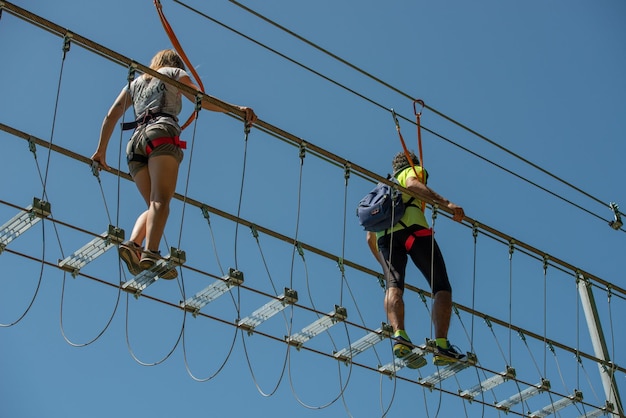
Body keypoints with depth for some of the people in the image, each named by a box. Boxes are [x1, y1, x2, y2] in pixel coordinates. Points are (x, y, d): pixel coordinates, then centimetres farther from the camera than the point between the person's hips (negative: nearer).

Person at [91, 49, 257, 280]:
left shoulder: (135, 82, 34)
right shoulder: (174, 72, 22)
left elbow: (111, 116, 26)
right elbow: (202, 100, 7)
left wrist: (101, 150, 27)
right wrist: (237, 108, 5)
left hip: (135, 141, 5)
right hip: (162, 134, -5)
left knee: (154, 204, 4)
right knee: (161, 200, -21)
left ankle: (133, 243, -22)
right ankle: (150, 254, -39)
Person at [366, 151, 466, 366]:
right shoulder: (413, 170, 27)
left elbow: (370, 237, 32)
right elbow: (412, 184, -2)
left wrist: (385, 265, 39)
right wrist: (447, 203, -13)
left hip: (384, 235, 5)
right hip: (412, 227, -4)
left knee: (393, 285, -13)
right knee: (441, 287, -3)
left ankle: (398, 334, -41)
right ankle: (441, 345, -22)